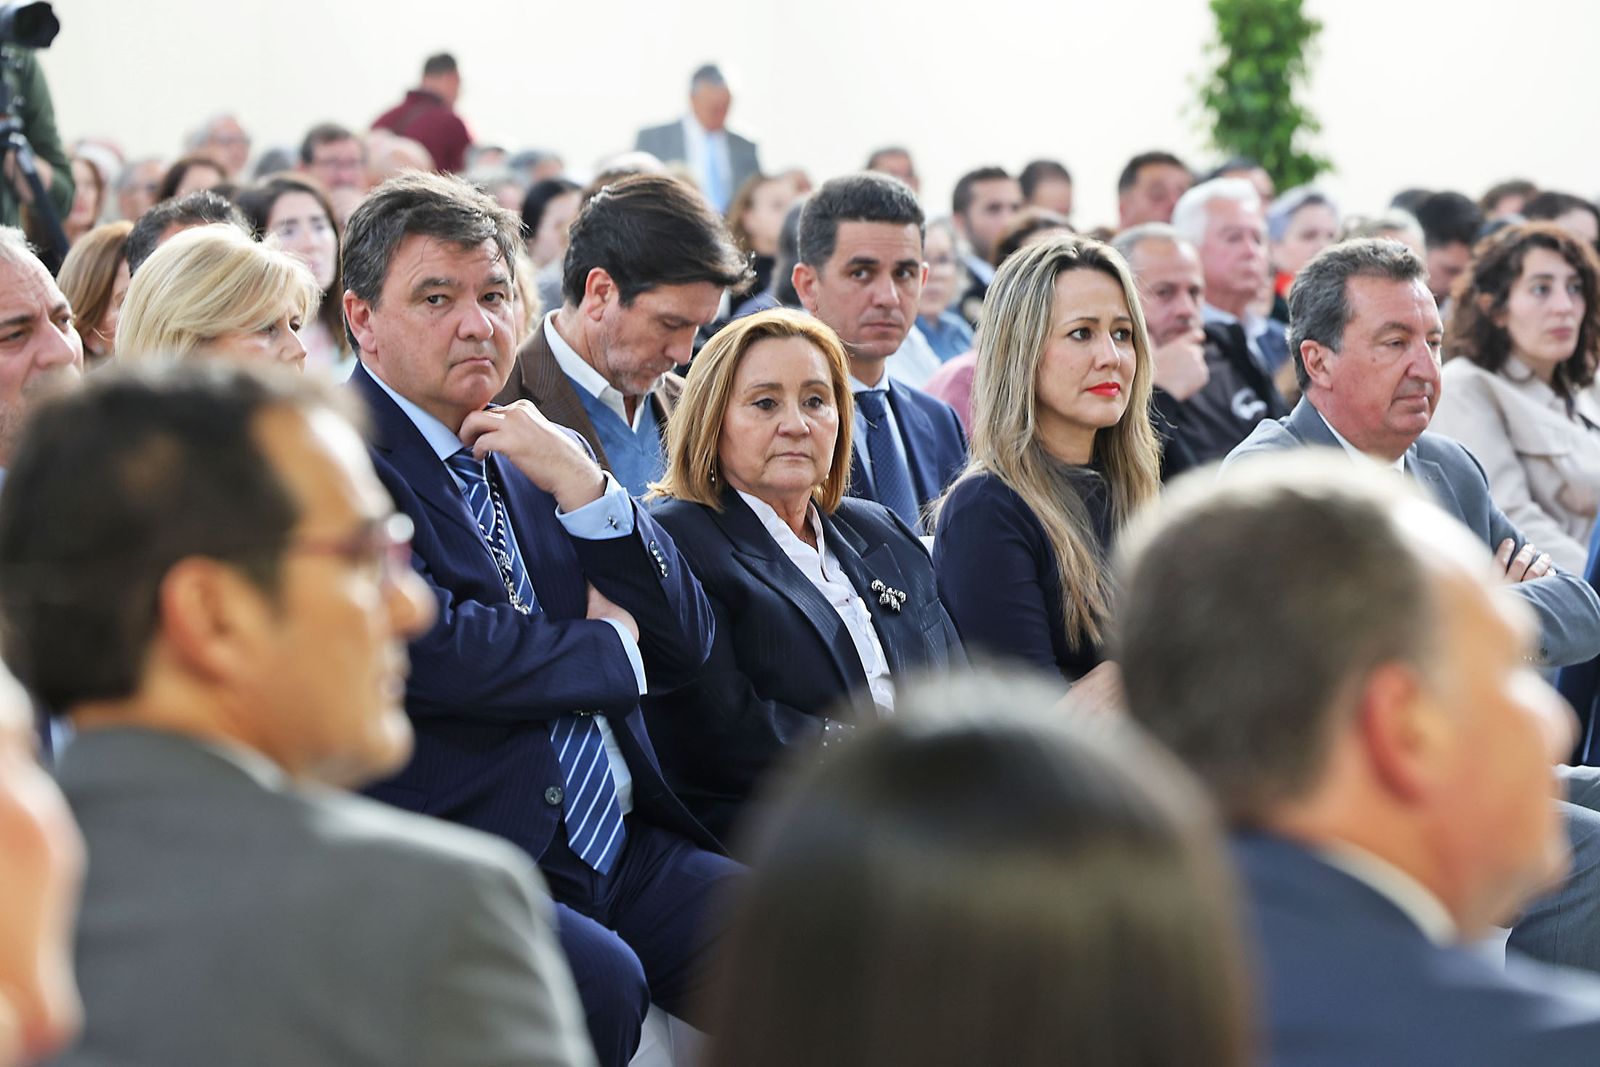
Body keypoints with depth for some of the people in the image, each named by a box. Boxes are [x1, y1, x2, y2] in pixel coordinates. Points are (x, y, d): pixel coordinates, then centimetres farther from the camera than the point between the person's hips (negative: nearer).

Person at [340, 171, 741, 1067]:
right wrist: (607, 648, 1)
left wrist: (584, 487, -1)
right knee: (598, 981, -34)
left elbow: (686, 648, 15)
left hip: (626, 851, 7)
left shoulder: (541, 455, 18)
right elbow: (424, 650, -17)